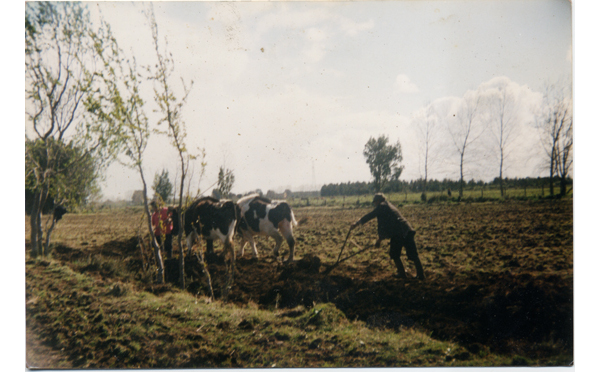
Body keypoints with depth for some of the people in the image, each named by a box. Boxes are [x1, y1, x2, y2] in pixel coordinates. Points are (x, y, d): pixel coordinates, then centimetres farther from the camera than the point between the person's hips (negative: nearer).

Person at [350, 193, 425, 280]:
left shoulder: (382, 206, 5)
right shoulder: (391, 207, 31)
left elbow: (370, 216, -1)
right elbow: (387, 225, 35)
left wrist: (356, 224, 5)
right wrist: (380, 239, 38)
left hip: (398, 233, -8)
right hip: (408, 230, 8)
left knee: (395, 255, 11)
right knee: (413, 254, 10)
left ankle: (402, 273, 14)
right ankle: (421, 274, 12)